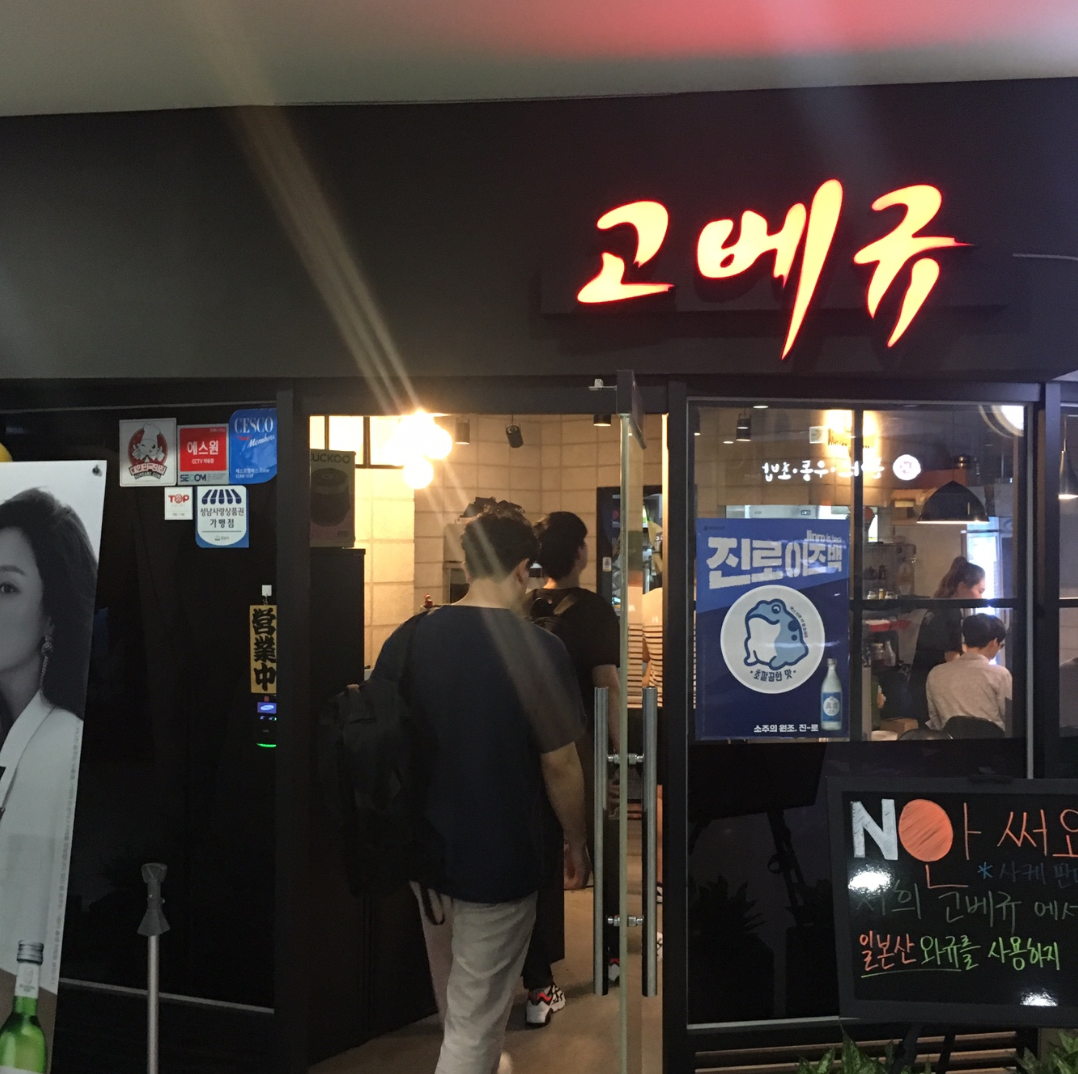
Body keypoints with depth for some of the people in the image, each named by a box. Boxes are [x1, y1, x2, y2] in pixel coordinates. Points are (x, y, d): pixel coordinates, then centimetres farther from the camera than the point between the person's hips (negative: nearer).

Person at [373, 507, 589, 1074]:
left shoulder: (407, 639, -5)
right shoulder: (539, 650, -18)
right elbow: (560, 765, -12)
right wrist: (577, 842, 2)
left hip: (424, 849, 6)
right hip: (501, 858, -6)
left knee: (452, 987, 28)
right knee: (475, 1016, 6)